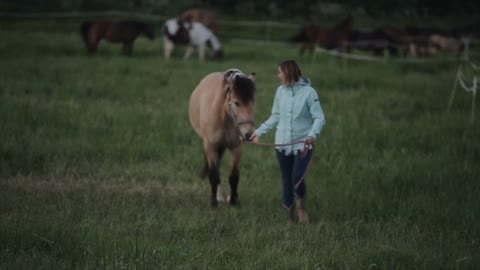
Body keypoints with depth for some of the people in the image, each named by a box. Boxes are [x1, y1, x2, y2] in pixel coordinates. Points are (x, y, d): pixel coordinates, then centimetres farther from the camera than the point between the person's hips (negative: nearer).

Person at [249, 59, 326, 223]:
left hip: (303, 145, -4)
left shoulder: (308, 92, -10)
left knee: (297, 178, -19)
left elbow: (319, 118, -11)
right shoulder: (280, 91, 5)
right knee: (287, 182, 7)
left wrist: (312, 134, -29)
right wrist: (259, 132, 9)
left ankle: (302, 207, 9)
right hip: (282, 144, 4)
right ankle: (289, 219, 20)